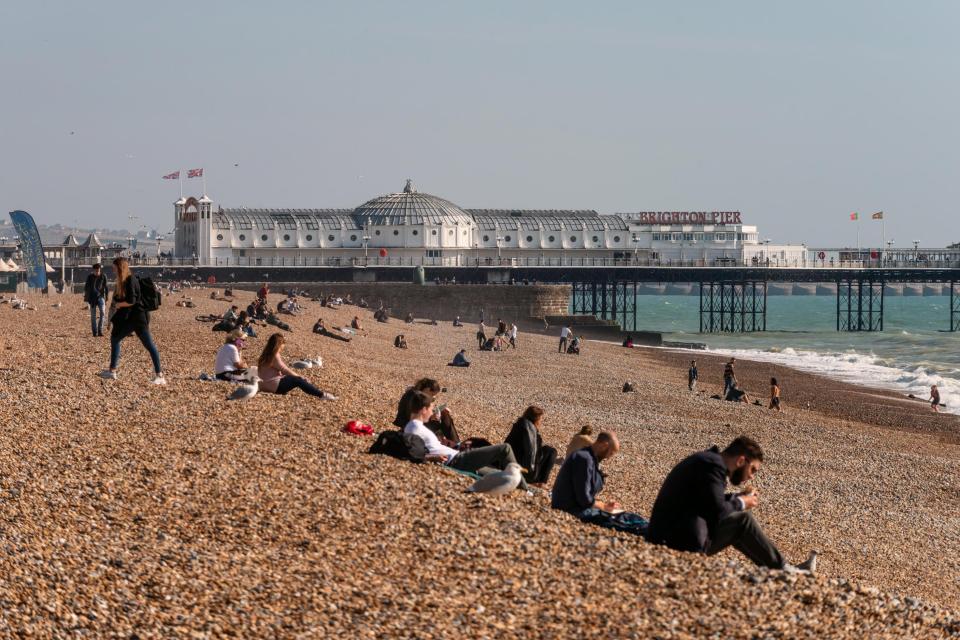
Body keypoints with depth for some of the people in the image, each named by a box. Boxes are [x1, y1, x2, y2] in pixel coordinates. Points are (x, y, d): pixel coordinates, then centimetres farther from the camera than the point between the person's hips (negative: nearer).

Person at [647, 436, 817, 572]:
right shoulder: (713, 465, -17)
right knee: (742, 521, -7)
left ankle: (772, 568, 24)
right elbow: (717, 512, -22)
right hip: (685, 542, -10)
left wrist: (737, 498, 9)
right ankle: (782, 571, 4)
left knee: (735, 524, 20)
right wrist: (740, 503, -4)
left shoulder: (709, 459, 14)